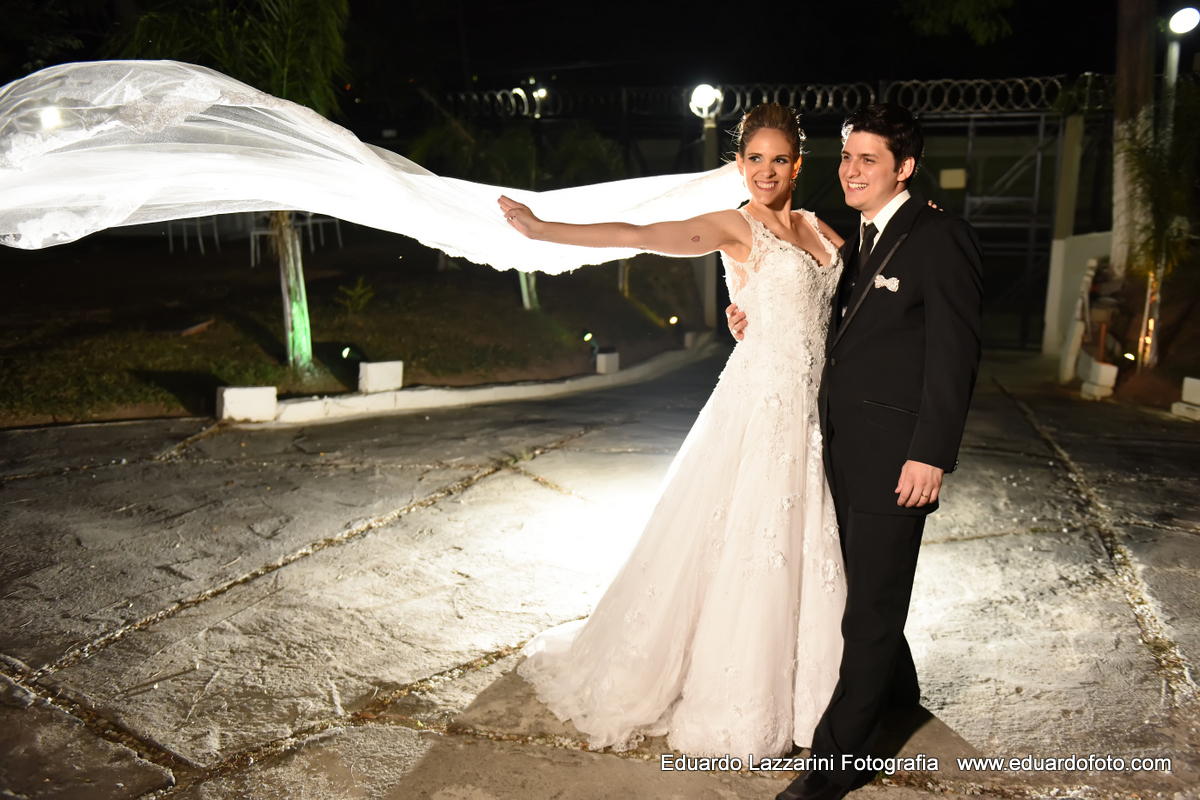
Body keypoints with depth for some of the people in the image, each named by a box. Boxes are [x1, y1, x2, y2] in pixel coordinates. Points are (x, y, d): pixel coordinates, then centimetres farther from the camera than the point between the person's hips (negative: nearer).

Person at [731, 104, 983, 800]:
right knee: (863, 584, 22)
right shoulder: (860, 240, 14)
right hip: (845, 449, 9)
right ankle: (896, 688, 46)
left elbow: (954, 355, -16)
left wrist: (931, 455, -20)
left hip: (896, 459, -8)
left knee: (871, 607, 0)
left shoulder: (941, 240, -12)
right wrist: (761, 325, 6)